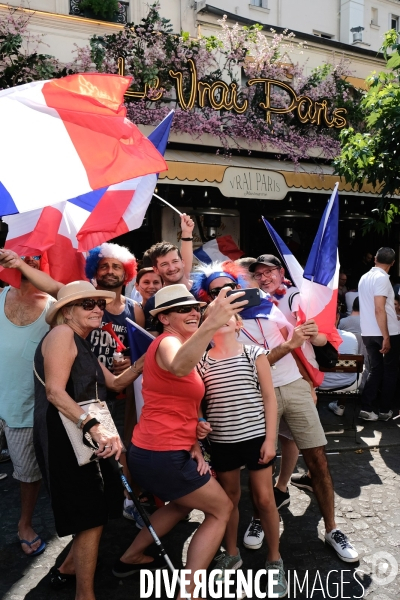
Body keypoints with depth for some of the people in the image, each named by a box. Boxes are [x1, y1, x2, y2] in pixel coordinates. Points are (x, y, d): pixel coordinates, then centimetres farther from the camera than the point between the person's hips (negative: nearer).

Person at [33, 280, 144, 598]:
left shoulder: (83, 345, 17)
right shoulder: (62, 334, -13)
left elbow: (115, 382, 16)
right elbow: (55, 391, -24)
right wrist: (95, 427, -33)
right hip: (65, 438, -10)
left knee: (98, 509, 18)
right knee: (91, 516, -2)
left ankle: (69, 568, 37)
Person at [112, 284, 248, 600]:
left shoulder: (179, 344, 14)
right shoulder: (168, 342, -17)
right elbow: (179, 367, -45)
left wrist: (194, 446, -1)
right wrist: (211, 325, -61)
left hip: (152, 451, 10)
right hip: (163, 455, -10)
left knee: (184, 503, 31)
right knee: (222, 509, 5)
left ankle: (130, 558, 42)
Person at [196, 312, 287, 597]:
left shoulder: (255, 354, -5)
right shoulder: (201, 361, -1)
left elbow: (269, 397, -4)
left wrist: (270, 438, -8)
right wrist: (198, 423, -13)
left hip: (256, 435, -1)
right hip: (221, 440, 2)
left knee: (264, 499, 5)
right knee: (229, 498, 15)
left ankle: (275, 560, 24)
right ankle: (232, 554, 36)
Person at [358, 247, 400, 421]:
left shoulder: (364, 277, 11)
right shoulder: (382, 278, -15)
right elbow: (379, 309, -23)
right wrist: (386, 337, -22)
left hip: (368, 333, 7)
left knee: (375, 369, 12)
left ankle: (366, 408, 5)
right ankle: (385, 410, 14)